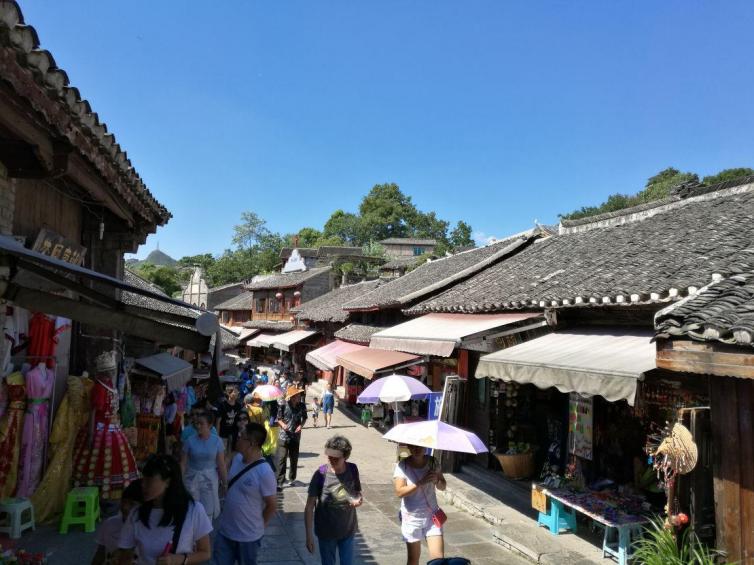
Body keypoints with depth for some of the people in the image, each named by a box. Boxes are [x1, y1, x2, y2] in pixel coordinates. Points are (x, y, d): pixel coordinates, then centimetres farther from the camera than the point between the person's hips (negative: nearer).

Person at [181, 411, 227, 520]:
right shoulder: (190, 441, -7)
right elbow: (183, 463, -4)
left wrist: (225, 482, -4)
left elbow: (221, 464, -5)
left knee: (208, 511, 5)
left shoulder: (217, 441, -7)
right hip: (192, 478, 0)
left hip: (210, 479, 0)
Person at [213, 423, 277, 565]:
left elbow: (272, 505, -17)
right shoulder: (237, 458, -6)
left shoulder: (264, 472, -28)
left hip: (248, 535, -6)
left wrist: (258, 524, -3)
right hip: (225, 528, 6)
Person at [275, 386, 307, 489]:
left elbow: (304, 417, 11)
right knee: (281, 459, -7)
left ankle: (292, 479, 32)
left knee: (294, 459, 14)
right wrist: (282, 424, -20)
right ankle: (279, 482, -1)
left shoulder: (302, 406, -4)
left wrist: (301, 425, -7)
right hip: (283, 436, -3)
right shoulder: (284, 405, -12)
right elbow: (278, 418, -1)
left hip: (295, 437, 3)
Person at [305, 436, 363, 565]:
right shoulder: (321, 474, -19)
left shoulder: (353, 470, -10)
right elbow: (309, 507, -14)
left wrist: (359, 500, -16)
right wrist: (309, 535, -17)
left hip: (348, 530, 2)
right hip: (326, 532, -2)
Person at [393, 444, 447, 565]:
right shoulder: (402, 466, -13)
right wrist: (421, 482, -29)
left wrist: (437, 480, -17)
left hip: (432, 515, 2)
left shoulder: (432, 462, -2)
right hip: (412, 517, -2)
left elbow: (442, 487, 6)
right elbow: (399, 492, -23)